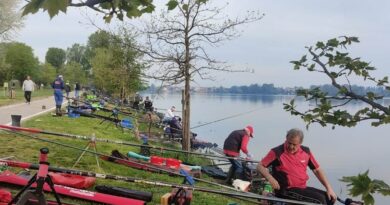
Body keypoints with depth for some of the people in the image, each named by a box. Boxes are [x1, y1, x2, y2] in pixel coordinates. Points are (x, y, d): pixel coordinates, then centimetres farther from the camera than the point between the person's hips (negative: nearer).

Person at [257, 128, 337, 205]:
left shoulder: (306, 151, 6)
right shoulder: (277, 152, -10)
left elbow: (317, 170, 12)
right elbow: (260, 166, -9)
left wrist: (329, 188, 5)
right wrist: (270, 178, -26)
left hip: (303, 188, 7)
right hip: (286, 191, -7)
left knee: (330, 198, 2)